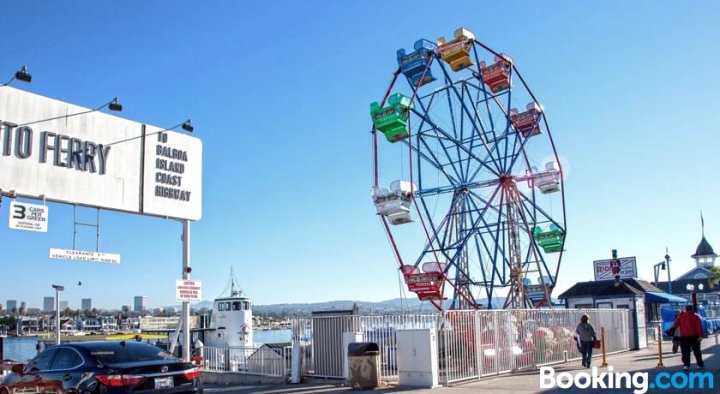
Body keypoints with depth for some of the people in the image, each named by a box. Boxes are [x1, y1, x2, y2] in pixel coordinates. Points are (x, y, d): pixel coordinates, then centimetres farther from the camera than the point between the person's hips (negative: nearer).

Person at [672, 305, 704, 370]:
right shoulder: (696, 316, 2)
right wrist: (700, 335, -9)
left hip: (684, 336, 0)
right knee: (697, 351, 11)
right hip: (694, 336, 1)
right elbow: (699, 326, -6)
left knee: (685, 351, 1)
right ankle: (700, 364, 14)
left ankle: (686, 365, -5)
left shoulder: (681, 316, 4)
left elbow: (675, 324, -1)